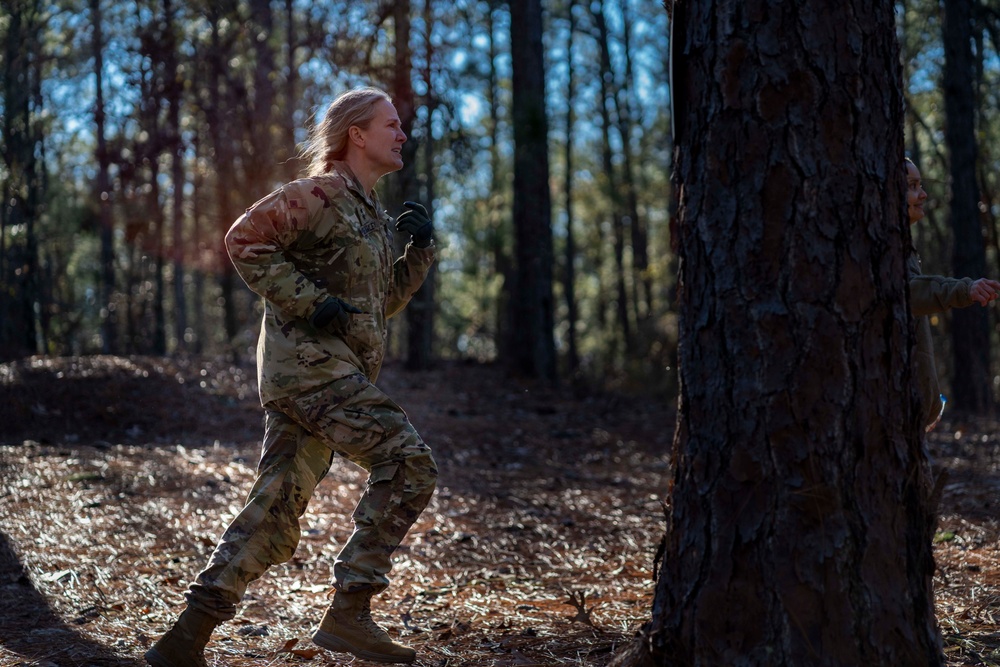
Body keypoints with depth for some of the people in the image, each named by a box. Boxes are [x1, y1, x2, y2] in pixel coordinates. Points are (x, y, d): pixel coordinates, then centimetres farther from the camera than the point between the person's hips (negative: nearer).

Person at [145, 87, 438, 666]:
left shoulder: (370, 211, 23)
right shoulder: (321, 193, -6)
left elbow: (384, 301, 27)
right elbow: (244, 240, -15)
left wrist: (421, 247, 13)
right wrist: (310, 300, -18)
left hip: (331, 373, 9)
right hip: (311, 363, -9)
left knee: (276, 509, 5)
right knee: (409, 464, -14)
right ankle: (349, 611, -13)